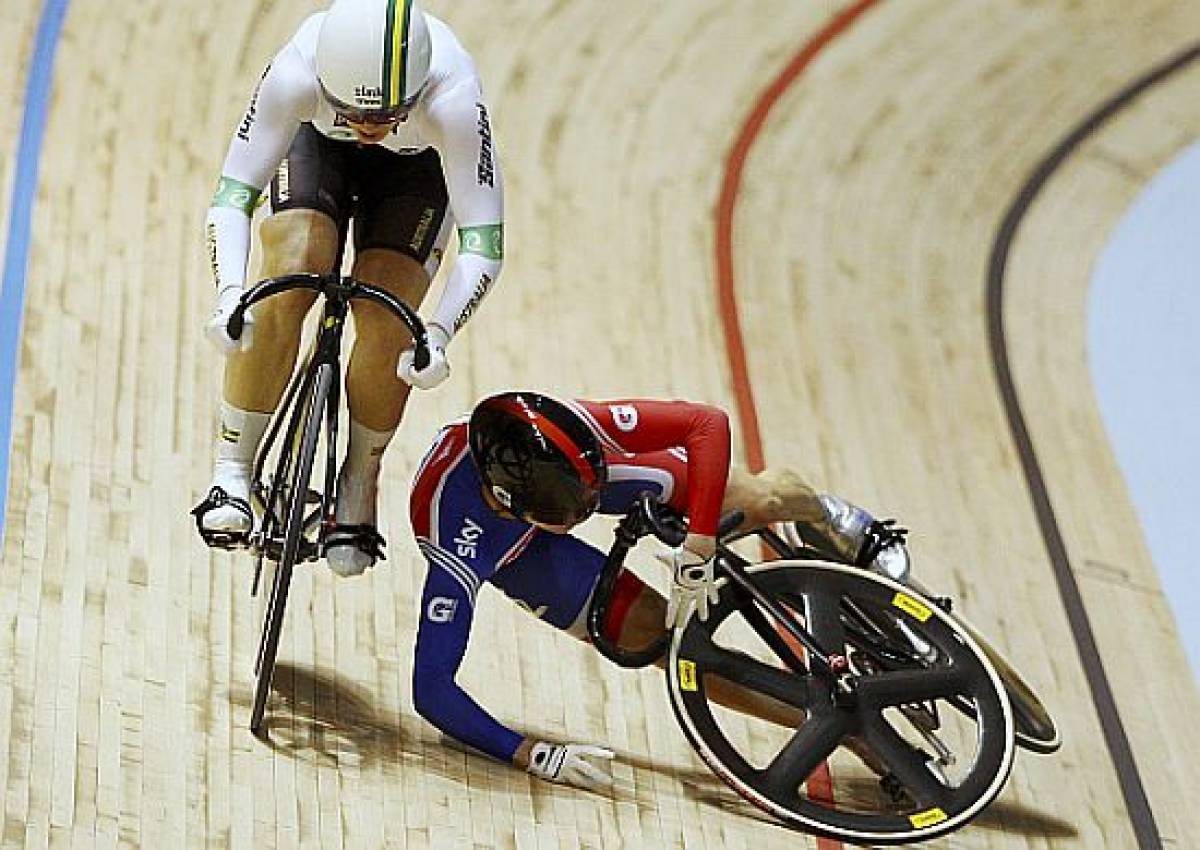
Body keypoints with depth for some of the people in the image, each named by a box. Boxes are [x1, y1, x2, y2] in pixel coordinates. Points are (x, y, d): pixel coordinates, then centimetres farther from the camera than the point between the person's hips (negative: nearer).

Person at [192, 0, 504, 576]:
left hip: (416, 165, 0)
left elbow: (483, 243, -40)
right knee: (285, 287, -23)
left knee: (385, 325, -17)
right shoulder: (297, 72, -40)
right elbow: (232, 195, -36)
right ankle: (232, 475, -13)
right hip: (317, 143, 1)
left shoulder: (453, 99, -42)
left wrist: (438, 334, -53)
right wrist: (230, 293, -52)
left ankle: (358, 493, 4)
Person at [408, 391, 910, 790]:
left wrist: (696, 551, -37)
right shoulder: (458, 552, -44)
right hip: (517, 551, -1)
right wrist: (532, 755, -45)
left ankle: (833, 524, 25)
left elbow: (709, 422, -33)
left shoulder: (573, 426, -41)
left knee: (763, 498, -14)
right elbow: (431, 690, -40)